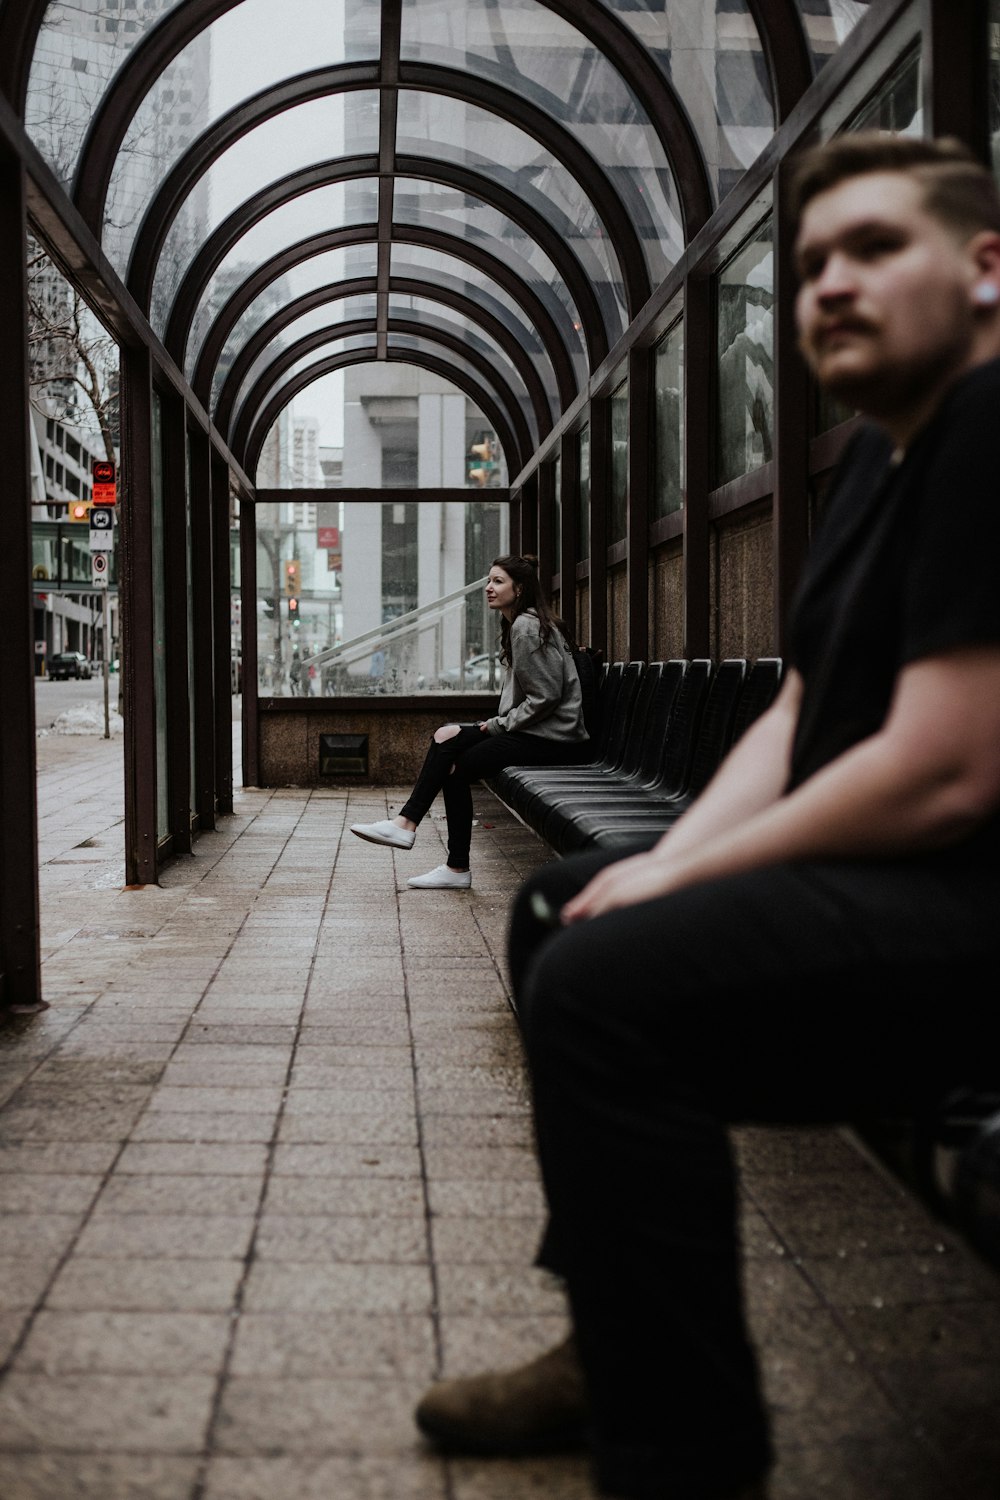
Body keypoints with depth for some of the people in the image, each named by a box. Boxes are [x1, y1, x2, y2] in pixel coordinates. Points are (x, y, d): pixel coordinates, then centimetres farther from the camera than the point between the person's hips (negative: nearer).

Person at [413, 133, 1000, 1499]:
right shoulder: (875, 462, 15)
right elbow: (798, 713, 14)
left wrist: (682, 877, -14)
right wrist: (665, 863, -2)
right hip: (881, 866, 11)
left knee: (610, 979, -27)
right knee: (559, 907, 18)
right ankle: (617, 1347, 20)